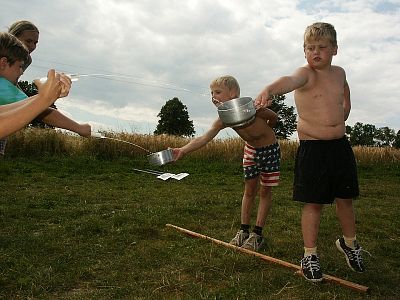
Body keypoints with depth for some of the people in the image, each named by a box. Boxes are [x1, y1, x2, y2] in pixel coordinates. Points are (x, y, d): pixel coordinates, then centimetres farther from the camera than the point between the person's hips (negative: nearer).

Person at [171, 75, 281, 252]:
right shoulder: (223, 120, -18)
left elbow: (274, 117, -11)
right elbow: (204, 138, -32)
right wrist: (183, 150, -48)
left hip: (270, 149, -4)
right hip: (250, 150, 4)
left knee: (265, 191, 3)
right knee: (249, 191, 10)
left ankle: (257, 234, 12)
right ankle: (243, 231, 19)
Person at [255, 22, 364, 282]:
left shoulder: (339, 72, 8)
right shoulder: (306, 74, -11)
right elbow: (290, 80, -37)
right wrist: (269, 89, -58)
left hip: (340, 146, 5)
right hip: (312, 149, -5)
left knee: (345, 199, 15)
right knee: (314, 204, 1)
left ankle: (349, 243, 40)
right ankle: (310, 255, 17)